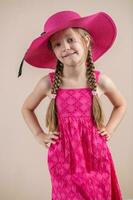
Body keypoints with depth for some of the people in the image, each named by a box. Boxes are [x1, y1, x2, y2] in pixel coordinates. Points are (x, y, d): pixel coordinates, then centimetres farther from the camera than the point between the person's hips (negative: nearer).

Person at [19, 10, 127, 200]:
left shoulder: (101, 80, -7)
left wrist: (109, 130, 4)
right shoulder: (48, 83, -8)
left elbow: (121, 105, 13)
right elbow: (26, 108, 11)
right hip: (63, 158, -1)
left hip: (96, 156, 1)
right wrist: (39, 135, 3)